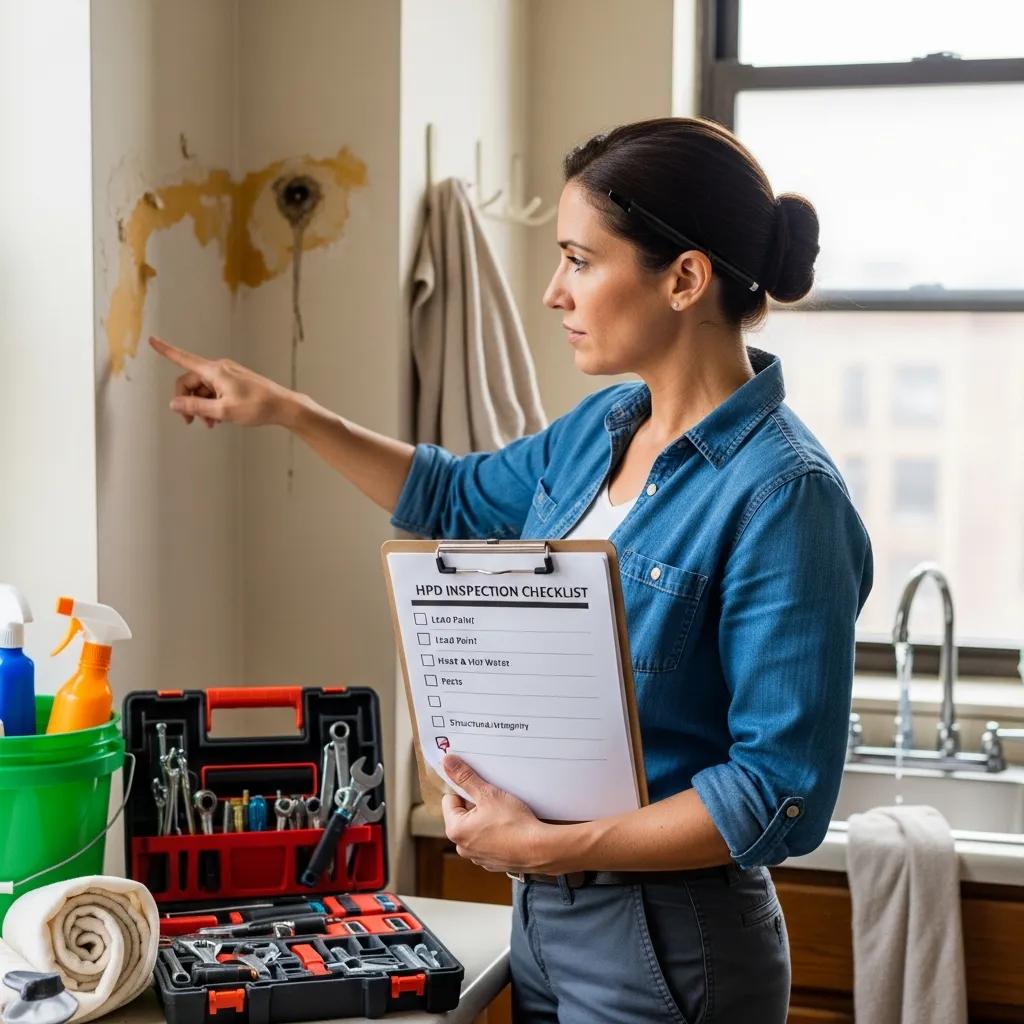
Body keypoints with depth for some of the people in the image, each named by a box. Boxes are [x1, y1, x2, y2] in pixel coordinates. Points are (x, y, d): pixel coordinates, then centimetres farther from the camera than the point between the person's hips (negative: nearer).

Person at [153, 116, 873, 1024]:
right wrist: (284, 410, 15)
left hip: (667, 942, -7)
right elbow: (456, 498, 21)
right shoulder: (604, 429, 2)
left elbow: (783, 795, -23)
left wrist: (547, 847, -22)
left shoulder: (780, 496, -22)